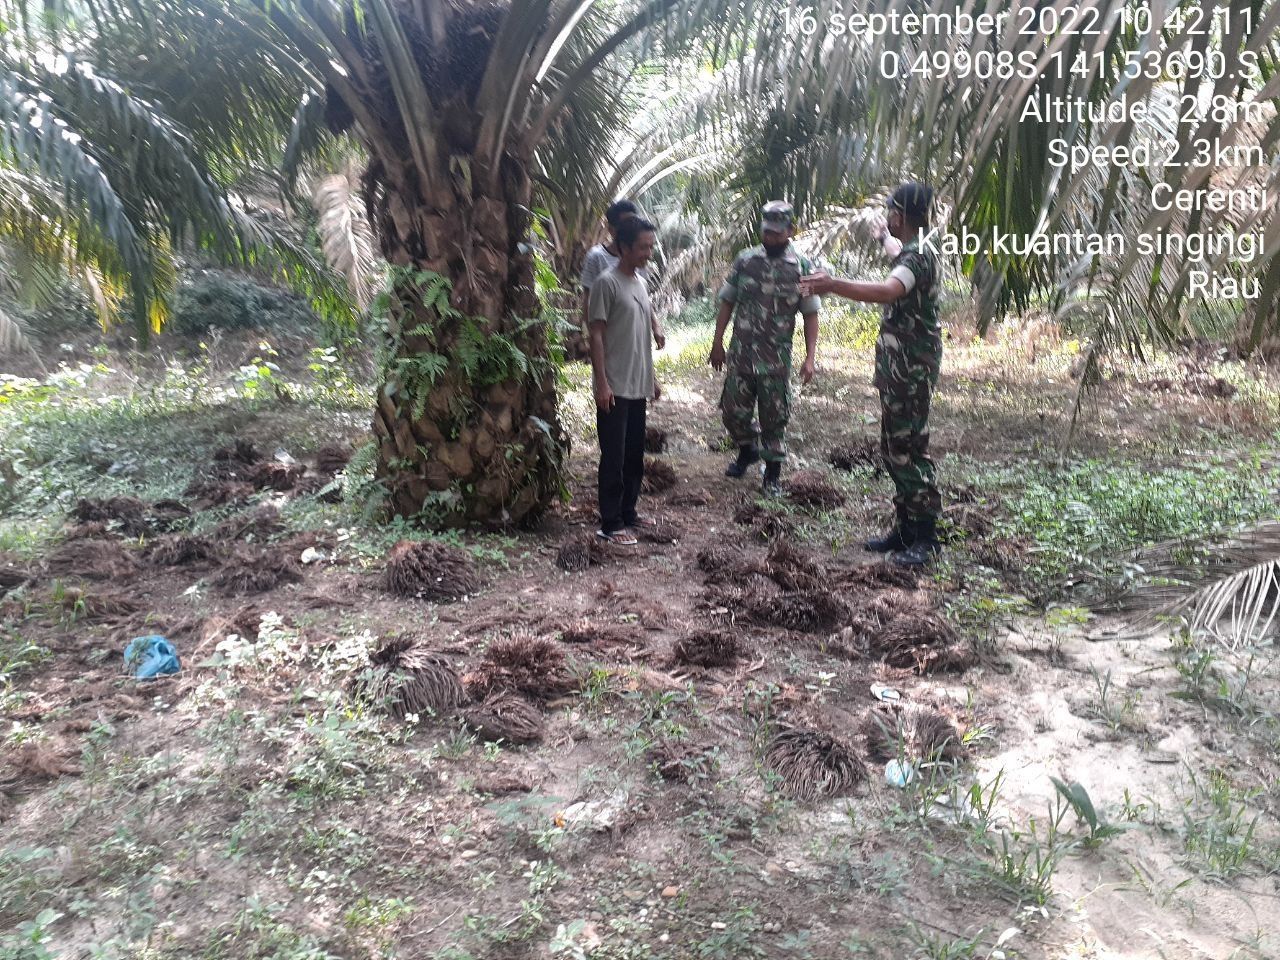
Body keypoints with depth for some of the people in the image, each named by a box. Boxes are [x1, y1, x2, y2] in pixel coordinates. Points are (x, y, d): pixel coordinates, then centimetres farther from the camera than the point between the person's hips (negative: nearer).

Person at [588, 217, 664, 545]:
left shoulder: (640, 282, 14)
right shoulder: (607, 283, -12)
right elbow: (596, 335, -14)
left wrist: (652, 378, 20)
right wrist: (602, 382, -18)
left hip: (638, 386, 8)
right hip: (615, 388, -8)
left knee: (635, 455, 14)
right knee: (614, 458, -3)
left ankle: (628, 512, 27)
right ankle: (610, 524, 4)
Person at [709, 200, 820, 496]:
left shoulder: (803, 267, -3)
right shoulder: (744, 260, 2)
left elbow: (811, 315, -2)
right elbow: (727, 303, 7)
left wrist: (809, 358, -9)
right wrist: (717, 344, 4)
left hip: (777, 359, -2)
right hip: (741, 353, 2)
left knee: (775, 417, 4)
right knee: (733, 410, 8)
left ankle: (772, 474, 19)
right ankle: (748, 449, 37)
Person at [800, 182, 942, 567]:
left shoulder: (916, 256, -17)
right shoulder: (913, 253, 15)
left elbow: (887, 291, -39)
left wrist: (834, 285, -48)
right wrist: (886, 240, 65)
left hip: (912, 369, -10)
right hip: (899, 368, 10)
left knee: (910, 450, -7)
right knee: (894, 448, 13)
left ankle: (926, 537, -1)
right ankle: (906, 528, 21)